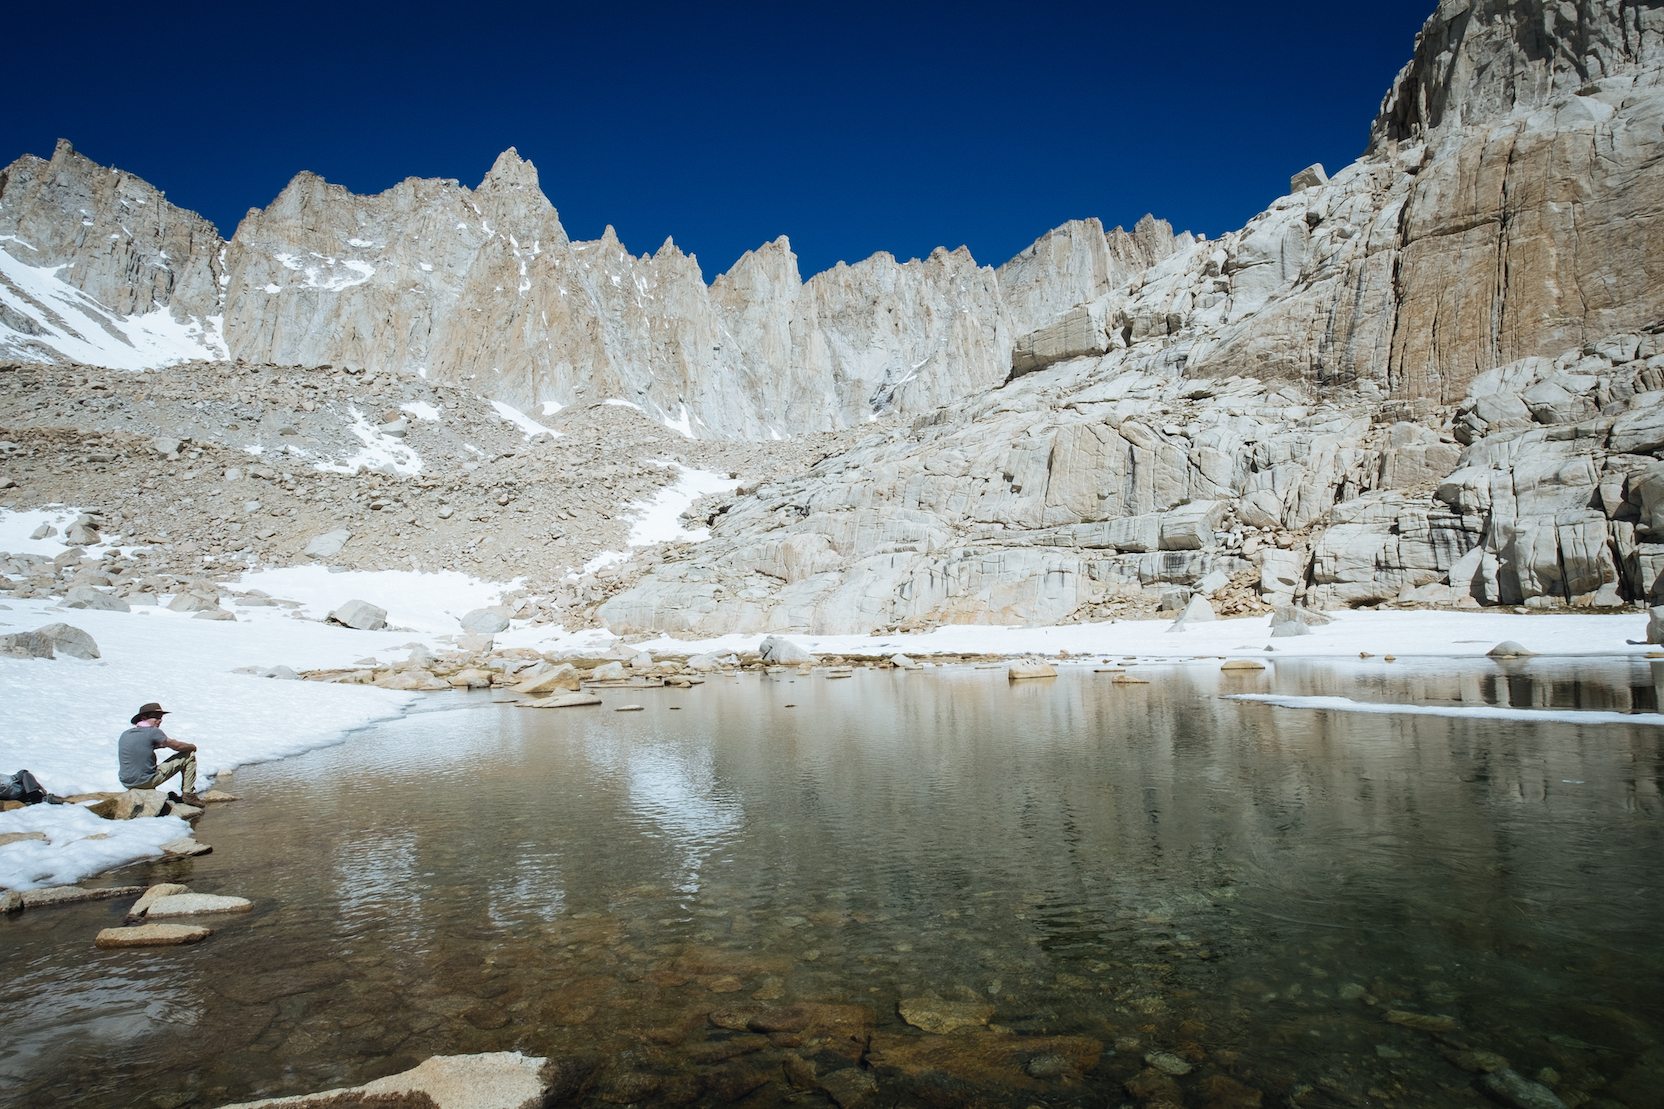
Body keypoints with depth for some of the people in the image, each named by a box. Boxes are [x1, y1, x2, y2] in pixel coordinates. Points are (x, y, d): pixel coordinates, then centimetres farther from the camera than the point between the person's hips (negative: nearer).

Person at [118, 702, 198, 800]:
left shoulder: (125, 734, 8)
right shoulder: (153, 732, -12)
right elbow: (177, 746, -3)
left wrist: (158, 744, 31)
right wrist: (192, 746, 16)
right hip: (147, 782, -7)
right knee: (189, 754, 3)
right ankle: (188, 795, 6)